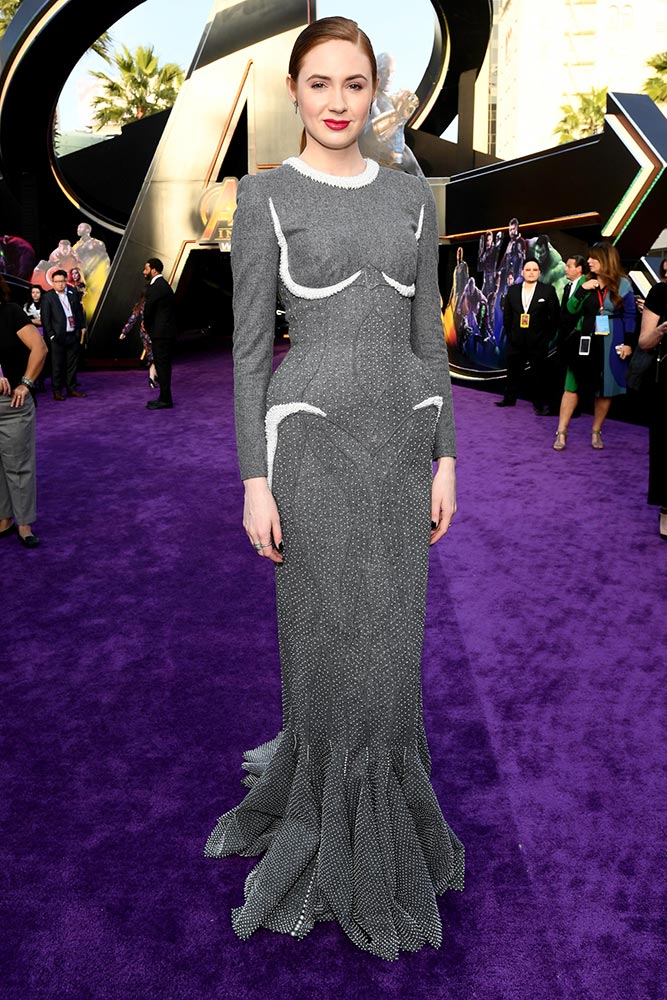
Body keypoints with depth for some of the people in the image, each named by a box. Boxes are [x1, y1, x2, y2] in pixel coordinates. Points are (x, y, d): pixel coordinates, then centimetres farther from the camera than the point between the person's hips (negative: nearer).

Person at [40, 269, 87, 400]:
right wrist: (51, 335, -11)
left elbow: (79, 311, 16)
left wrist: (82, 327, 9)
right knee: (57, 365, 1)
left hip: (73, 335, 4)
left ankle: (72, 389, 20)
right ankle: (57, 391, 8)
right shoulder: (47, 297, -4)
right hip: (57, 337, -4)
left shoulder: (73, 293, 8)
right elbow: (45, 319, -6)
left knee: (72, 364, 11)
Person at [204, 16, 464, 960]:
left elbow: (428, 333, 11)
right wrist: (254, 479, -9)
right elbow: (249, 345, -3)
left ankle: (376, 823, 35)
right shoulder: (264, 196, 1)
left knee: (391, 643, 10)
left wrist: (445, 456, 6)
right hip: (312, 435, -4)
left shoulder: (412, 195, 12)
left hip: (405, 433, 4)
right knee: (332, 645, 2)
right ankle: (337, 848, 24)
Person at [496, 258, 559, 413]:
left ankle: (540, 404, 13)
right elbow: (507, 315, 10)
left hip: (538, 342, -3)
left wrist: (548, 336, -5)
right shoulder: (512, 290, 6)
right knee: (513, 371, 12)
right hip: (516, 341, 3)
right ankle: (509, 399, 26)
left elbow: (554, 316, -3)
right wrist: (509, 334, 5)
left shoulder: (548, 291, -3)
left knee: (539, 374, 3)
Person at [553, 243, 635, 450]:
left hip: (610, 344, -1)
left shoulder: (622, 284, -3)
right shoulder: (586, 281, 4)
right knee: (572, 387, -2)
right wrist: (582, 290, -14)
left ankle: (596, 432, 19)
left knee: (604, 390, 6)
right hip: (584, 342, 2)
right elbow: (571, 309, 1)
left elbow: (630, 315, 1)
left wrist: (627, 343, -5)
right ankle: (561, 432, 1)